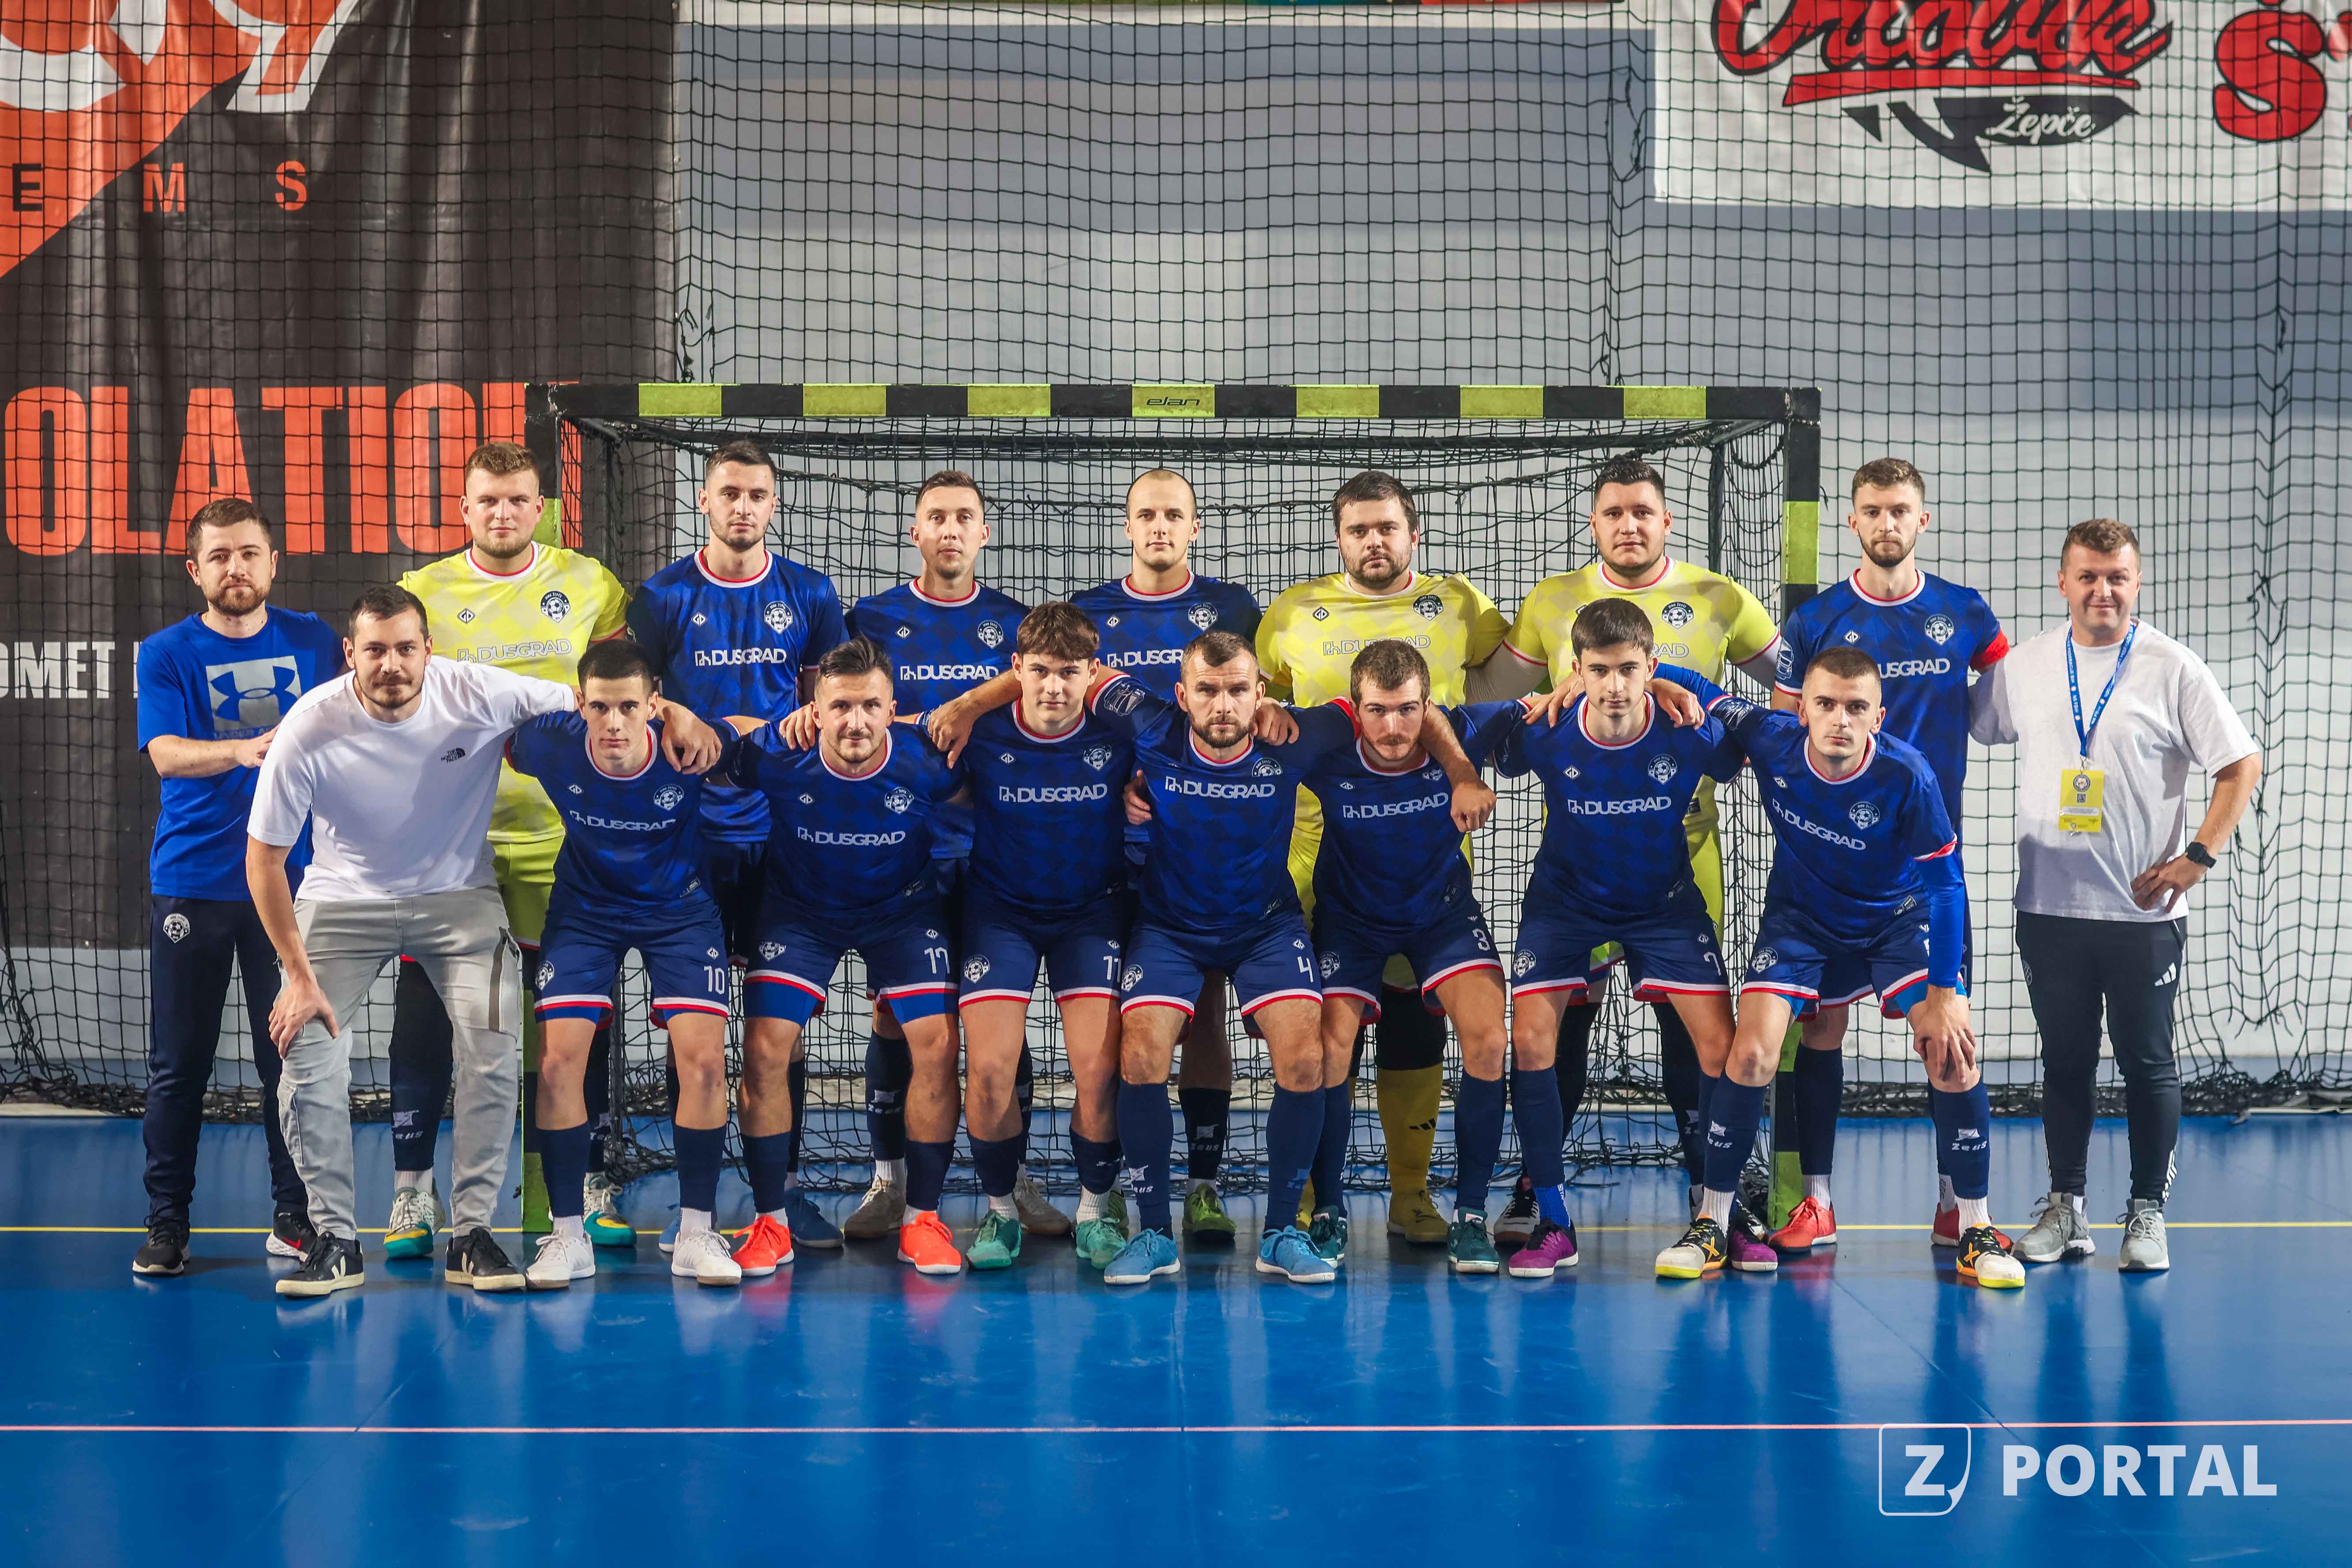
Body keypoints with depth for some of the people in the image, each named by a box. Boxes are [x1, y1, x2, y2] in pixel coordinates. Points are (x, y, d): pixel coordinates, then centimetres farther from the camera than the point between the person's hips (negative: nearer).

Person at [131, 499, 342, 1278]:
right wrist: (242, 750, -33)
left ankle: (294, 1215, 14)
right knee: (178, 1060, 3)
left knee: (291, 1052, 3)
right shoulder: (166, 653, 1)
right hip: (190, 882, -1)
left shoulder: (313, 640, 7)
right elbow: (166, 753, -13)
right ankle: (166, 1221, 14)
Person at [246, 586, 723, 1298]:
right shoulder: (309, 731, -22)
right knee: (306, 1057, -15)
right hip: (345, 900, 0)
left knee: (495, 1053, -15)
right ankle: (335, 1241, 3)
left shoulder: (477, 694, -20)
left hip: (458, 897, 1)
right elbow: (264, 858, -13)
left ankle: (471, 1235, 1)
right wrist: (300, 976, -15)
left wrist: (672, 712, -26)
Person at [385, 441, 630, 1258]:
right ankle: (412, 1190, 11)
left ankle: (581, 1184, 17)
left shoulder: (590, 585, 5)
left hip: (563, 834, 0)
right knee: (426, 1011, -1)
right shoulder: (421, 594, 4)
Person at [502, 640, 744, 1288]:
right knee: (558, 1057, -11)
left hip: (680, 909, -1)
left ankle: (695, 1235, 4)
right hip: (584, 910, 1)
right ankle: (567, 1237, 4)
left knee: (704, 1057, -12)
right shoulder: (552, 744, -24)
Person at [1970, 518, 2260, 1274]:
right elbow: (1967, 729, 17)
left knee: (2148, 1064, 4)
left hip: (2145, 910, -3)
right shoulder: (2025, 665, 5)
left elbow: (2242, 765, -1)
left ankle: (2148, 1214, 16)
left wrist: (2197, 857, -8)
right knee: (2065, 1061, 10)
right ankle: (2064, 1210, 20)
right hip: (2049, 906, 3)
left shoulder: (2174, 670, -4)